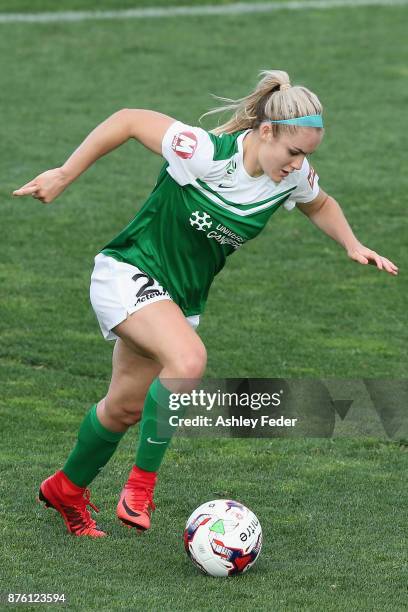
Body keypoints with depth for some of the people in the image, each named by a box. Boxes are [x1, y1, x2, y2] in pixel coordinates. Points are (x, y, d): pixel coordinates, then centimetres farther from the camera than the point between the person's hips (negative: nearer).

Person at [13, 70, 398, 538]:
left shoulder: (294, 178, -8)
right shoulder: (204, 153, -28)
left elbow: (320, 205, 16)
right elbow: (128, 120, -18)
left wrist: (352, 245, 0)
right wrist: (63, 176, -16)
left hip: (182, 297, 7)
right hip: (130, 273, -7)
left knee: (126, 408, 13)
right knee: (189, 360, -32)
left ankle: (67, 490, 38)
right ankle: (142, 481, -16)